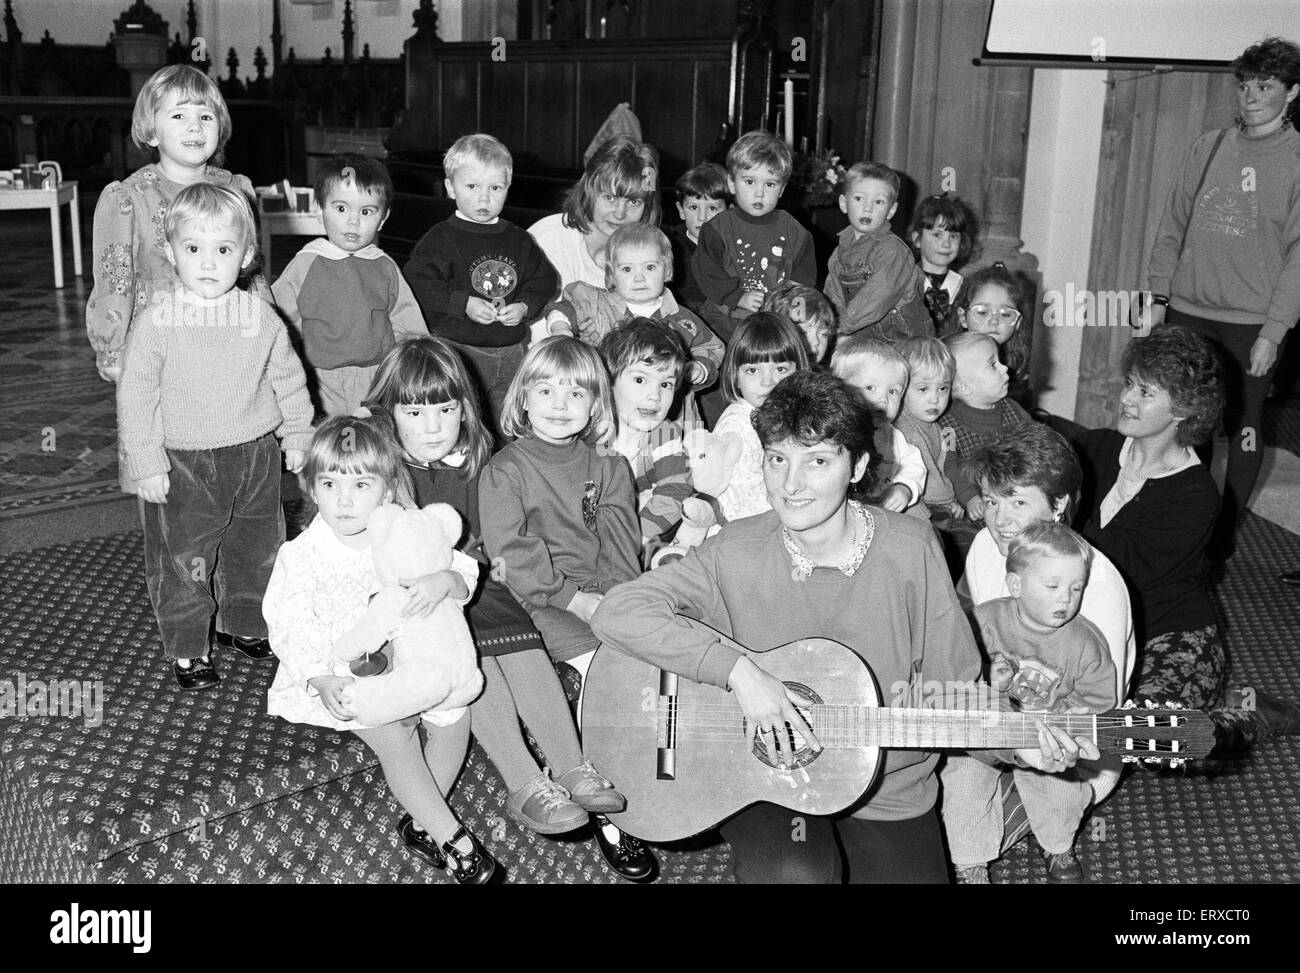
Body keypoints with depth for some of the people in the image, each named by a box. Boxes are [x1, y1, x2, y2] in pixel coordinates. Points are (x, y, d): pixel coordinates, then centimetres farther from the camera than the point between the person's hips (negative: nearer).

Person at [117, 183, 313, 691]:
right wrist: (146, 462, -10)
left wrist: (297, 434, 13)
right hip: (183, 464, -3)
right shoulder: (155, 323, -13)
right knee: (182, 562, 6)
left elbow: (288, 379, 9)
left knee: (257, 549, 17)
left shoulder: (261, 317, -4)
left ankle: (244, 624, 40)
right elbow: (135, 395, -9)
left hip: (254, 456, 3)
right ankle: (187, 648, 24)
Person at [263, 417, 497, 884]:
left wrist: (446, 580, -30)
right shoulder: (301, 555, -12)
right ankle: (450, 836, -14)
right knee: (391, 732, -23)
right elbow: (289, 627, -13)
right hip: (342, 674, -3)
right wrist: (323, 681, -27)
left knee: (454, 713, -15)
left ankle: (421, 821, -2)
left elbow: (464, 574, -4)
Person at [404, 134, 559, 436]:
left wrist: (525, 306, -7)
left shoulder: (519, 241, 9)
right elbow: (418, 285, -14)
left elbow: (545, 281, 12)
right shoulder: (441, 239, -5)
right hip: (457, 350, -4)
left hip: (512, 352, 4)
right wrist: (464, 304, -21)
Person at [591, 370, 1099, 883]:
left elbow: (949, 685, 0)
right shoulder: (736, 553, -11)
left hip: (889, 789, 3)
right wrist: (738, 670, -27)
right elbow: (617, 612, -21)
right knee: (795, 874, -28)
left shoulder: (910, 549, -7)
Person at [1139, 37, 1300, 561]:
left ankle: (1224, 535, 18)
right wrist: (1159, 296, 6)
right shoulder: (1208, 148, 8)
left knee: (1241, 429, 4)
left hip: (1252, 324, -3)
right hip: (1187, 312, 3)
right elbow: (1172, 226, 12)